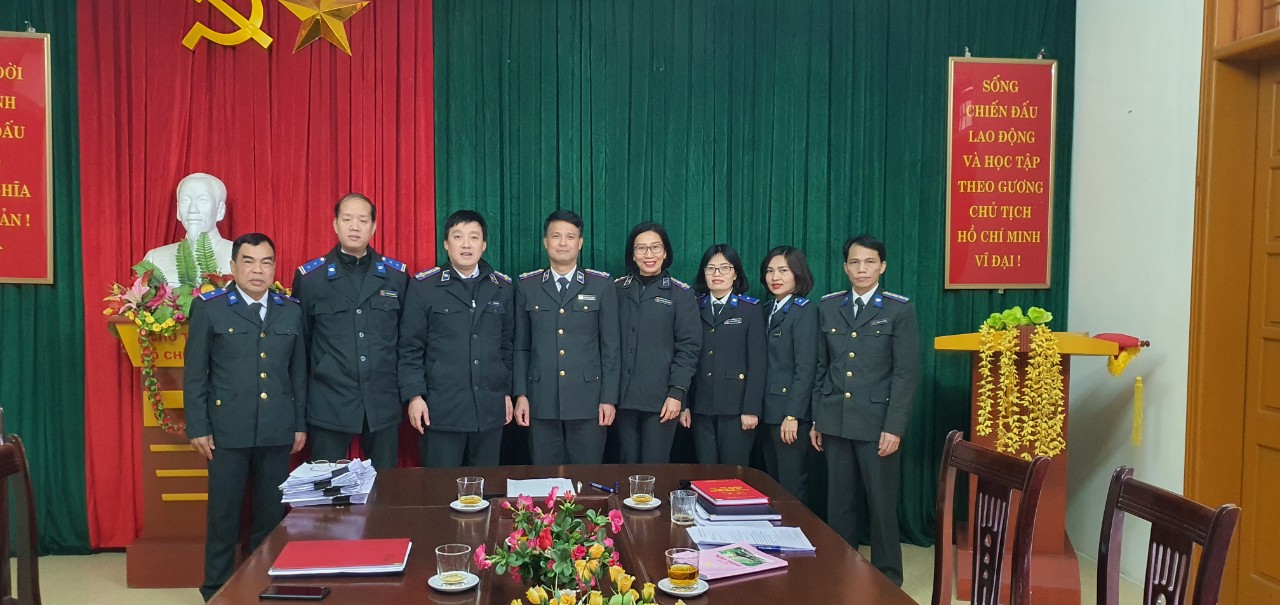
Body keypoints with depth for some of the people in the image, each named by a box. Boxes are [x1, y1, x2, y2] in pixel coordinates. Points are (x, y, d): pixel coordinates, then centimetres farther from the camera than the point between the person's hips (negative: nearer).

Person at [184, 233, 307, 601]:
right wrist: (197, 427, -5)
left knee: (271, 514, 10)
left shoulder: (291, 311, 9)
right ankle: (216, 590, 19)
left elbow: (298, 372, 11)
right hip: (227, 430, -2)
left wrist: (300, 424, 8)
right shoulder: (209, 308, 0)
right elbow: (194, 374, -1)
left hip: (277, 432, 3)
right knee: (224, 515, 6)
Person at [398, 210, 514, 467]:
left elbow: (508, 344, 13)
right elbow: (410, 348, -1)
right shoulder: (423, 286, 0)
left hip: (490, 408, 3)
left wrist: (508, 392, 11)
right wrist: (414, 395, -7)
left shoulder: (503, 287, 9)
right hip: (441, 408, -3)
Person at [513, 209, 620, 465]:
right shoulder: (527, 286, 7)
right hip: (541, 402, 1)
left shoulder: (601, 286, 3)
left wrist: (609, 398, -3)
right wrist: (520, 395, 2)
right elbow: (521, 347, 9)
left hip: (587, 402, -1)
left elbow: (610, 346, 2)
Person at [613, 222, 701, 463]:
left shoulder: (680, 294, 1)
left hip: (661, 398, -2)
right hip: (624, 396, 3)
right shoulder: (617, 290, 7)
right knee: (628, 465, 9)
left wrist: (677, 393, -10)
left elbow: (688, 347, -3)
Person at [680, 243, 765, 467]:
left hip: (736, 406, -3)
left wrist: (751, 409, -9)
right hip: (701, 406, 3)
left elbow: (757, 362, -3)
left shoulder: (750, 309, 1)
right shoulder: (695, 308, 9)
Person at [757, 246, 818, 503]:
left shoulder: (805, 310, -8)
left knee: (792, 488, 0)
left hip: (789, 411, -7)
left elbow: (805, 368, -14)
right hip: (768, 411, 7)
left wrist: (792, 415, -18)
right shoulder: (768, 310, 14)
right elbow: (766, 364, 12)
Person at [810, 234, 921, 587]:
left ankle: (887, 578, 20)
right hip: (835, 421, 3)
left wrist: (894, 426, -12)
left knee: (881, 504, 5)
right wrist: (816, 419, 8)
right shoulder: (828, 307, 8)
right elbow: (821, 367, 11)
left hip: (877, 421, -3)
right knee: (838, 502, 10)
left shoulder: (900, 309, -3)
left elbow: (906, 373, -6)